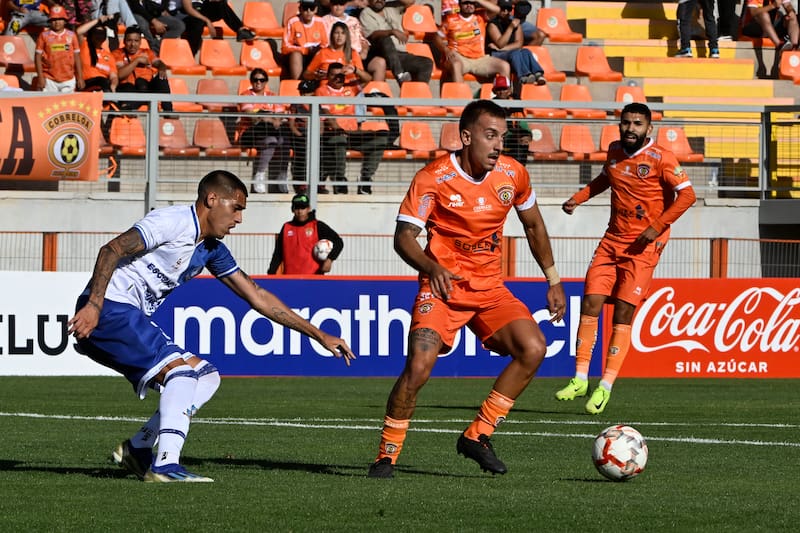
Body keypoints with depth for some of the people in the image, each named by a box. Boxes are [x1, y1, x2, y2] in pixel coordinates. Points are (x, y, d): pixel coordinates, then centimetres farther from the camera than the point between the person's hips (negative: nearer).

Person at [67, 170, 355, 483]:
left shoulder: (212, 250, 16)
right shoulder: (174, 222, -12)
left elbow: (257, 296, 19)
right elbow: (111, 250, -21)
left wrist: (319, 335, 17)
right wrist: (93, 306, -31)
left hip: (133, 321, 10)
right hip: (107, 309, -10)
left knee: (207, 378, 8)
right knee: (182, 369, -22)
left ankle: (138, 449, 4)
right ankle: (165, 465, -30)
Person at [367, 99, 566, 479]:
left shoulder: (512, 174, 1)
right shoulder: (432, 178, -13)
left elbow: (533, 225, 18)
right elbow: (403, 237, -14)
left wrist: (553, 280, 19)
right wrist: (432, 267, -33)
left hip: (490, 288, 5)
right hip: (442, 288, -5)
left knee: (533, 348, -16)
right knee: (419, 367, -22)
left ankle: (477, 436, -3)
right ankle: (387, 455, -2)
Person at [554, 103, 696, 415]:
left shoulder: (660, 158, -10)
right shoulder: (614, 151, 8)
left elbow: (687, 194, -13)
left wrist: (657, 227, -18)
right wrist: (579, 197, 14)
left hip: (643, 247, -6)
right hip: (612, 240, 6)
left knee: (623, 315, -9)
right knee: (590, 305, -4)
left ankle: (605, 387, -5)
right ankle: (580, 379, 3)